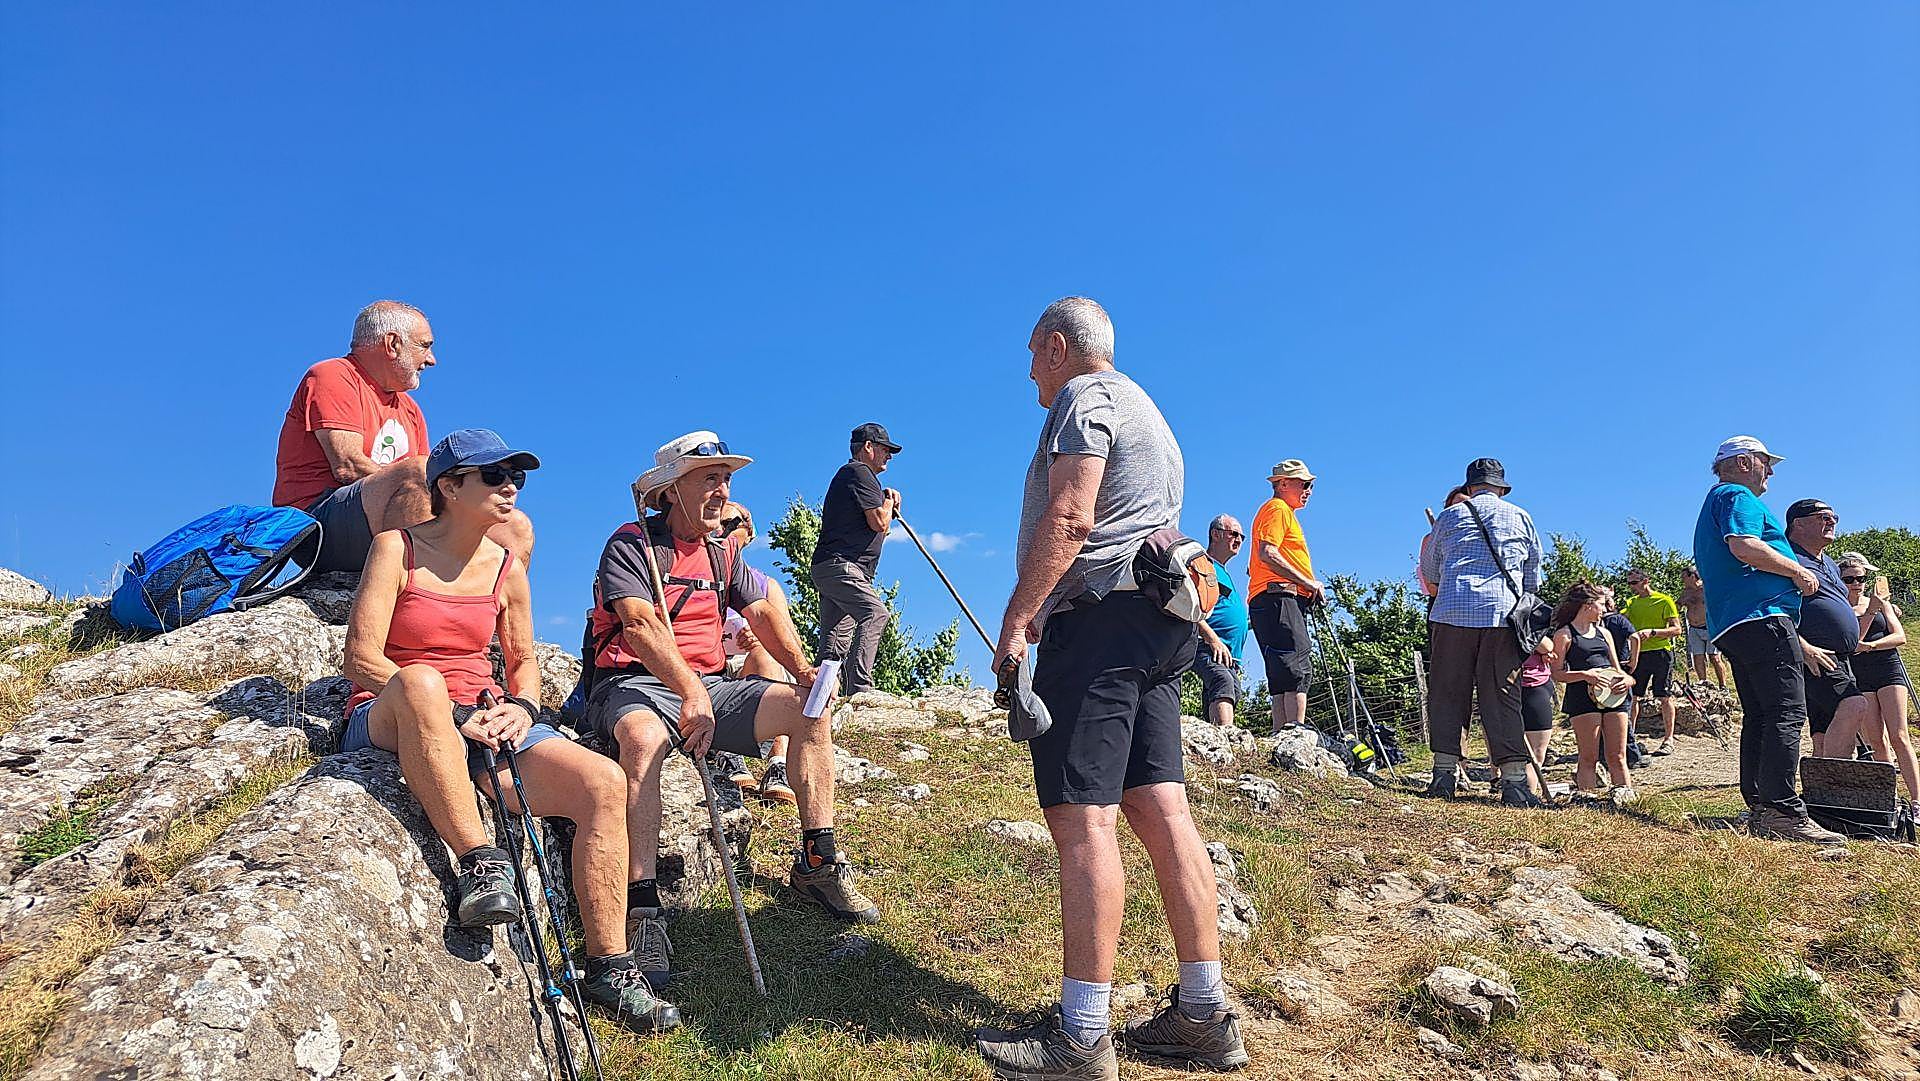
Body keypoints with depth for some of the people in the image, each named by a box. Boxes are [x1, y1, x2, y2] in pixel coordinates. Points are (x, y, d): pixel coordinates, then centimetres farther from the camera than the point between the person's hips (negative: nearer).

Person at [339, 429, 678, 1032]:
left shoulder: (507, 569, 10)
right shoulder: (397, 547, -3)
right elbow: (360, 659, -11)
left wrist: (521, 708, -3)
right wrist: (454, 715, -22)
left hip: (482, 721, 5)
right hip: (388, 723, -4)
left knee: (603, 783, -19)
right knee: (421, 681, -42)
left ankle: (608, 967, -11)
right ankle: (479, 862, -35)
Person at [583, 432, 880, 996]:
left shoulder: (721, 553, 19)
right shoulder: (632, 543, -5)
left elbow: (762, 610, 14)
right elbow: (638, 623, -21)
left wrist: (800, 667, -5)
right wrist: (690, 692, -34)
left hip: (708, 686, 7)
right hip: (634, 683, -7)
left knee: (811, 709, -10)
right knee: (644, 738, -41)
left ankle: (818, 865, -4)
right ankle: (642, 913, -40)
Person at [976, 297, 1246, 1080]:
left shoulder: (1084, 397, -2)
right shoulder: (1144, 410, 29)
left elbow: (1070, 519, -16)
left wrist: (1017, 618, -15)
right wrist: (1048, 610, 28)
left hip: (1100, 618, -10)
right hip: (1157, 625, 10)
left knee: (1081, 816, -11)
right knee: (1160, 809, 6)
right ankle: (1204, 1015, 8)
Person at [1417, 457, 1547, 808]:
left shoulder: (1450, 515, 14)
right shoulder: (1520, 517, 17)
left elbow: (1428, 571, 22)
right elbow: (1534, 577, 22)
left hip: (1453, 611, -1)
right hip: (1504, 612, 1)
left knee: (1447, 692, 5)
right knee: (1502, 697, 1)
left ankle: (1444, 772, 1)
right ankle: (1514, 781, -5)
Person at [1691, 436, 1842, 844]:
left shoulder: (1715, 503, 30)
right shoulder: (1738, 497, -2)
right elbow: (1744, 546, -21)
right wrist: (1798, 571, -10)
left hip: (1729, 626, 11)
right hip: (1761, 616, -11)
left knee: (1758, 716, 8)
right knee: (1787, 714, -15)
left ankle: (1759, 810, 7)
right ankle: (1785, 812, -20)